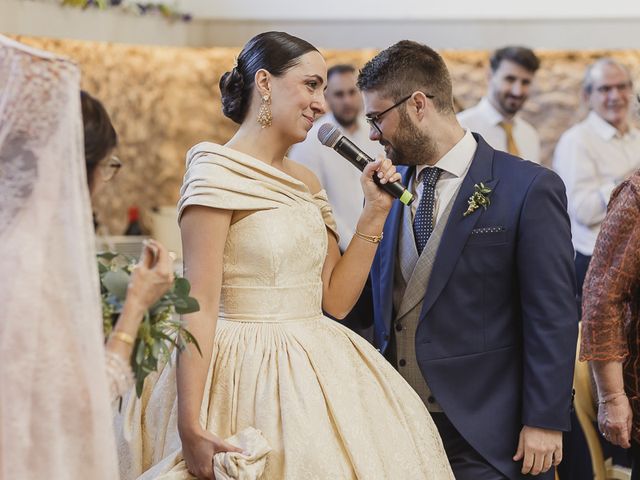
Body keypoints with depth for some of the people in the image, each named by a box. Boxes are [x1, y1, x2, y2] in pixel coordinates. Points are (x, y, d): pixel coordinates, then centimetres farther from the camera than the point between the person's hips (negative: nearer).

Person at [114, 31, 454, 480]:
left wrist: (375, 211, 3)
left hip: (313, 371, 7)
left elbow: (336, 299, 10)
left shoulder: (307, 181, 12)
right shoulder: (216, 171, -10)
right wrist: (190, 426, -22)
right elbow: (199, 303, -16)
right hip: (248, 375, -7)